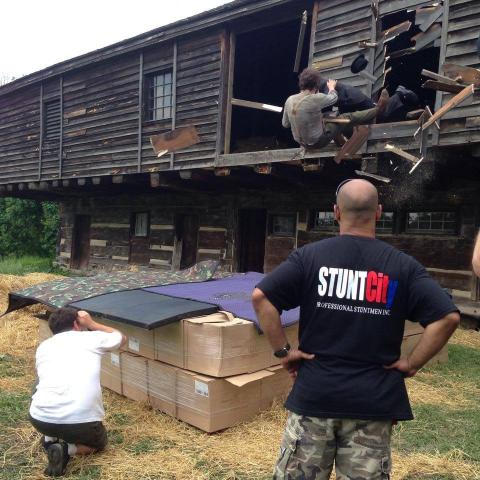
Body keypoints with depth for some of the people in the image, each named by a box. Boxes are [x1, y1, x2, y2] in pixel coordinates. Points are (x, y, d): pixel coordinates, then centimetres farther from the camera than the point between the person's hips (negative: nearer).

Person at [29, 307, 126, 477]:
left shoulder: (43, 346, 17)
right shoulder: (92, 338, 9)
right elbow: (121, 338, 29)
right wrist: (91, 324, 34)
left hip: (40, 419, 4)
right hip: (81, 421, -3)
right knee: (99, 442, 30)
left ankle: (50, 440, 19)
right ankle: (68, 449, 0)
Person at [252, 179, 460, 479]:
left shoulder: (310, 256, -5)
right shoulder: (403, 265, -2)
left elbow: (261, 296, -12)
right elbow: (448, 317, -9)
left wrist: (282, 350, -5)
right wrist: (412, 363, -1)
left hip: (314, 394, 0)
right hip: (374, 401, 1)